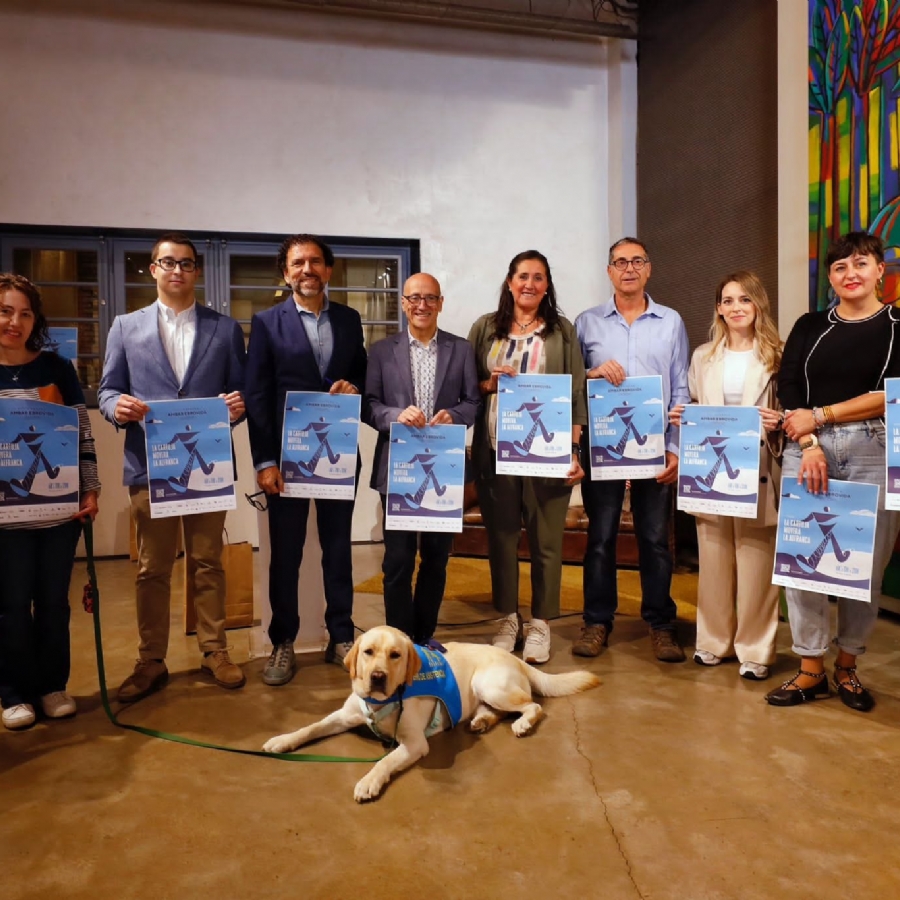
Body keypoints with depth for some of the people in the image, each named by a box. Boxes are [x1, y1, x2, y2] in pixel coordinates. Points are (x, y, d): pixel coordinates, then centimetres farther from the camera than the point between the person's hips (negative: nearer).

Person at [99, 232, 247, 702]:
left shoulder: (226, 328, 8)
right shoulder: (126, 327, 10)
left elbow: (240, 391, 6)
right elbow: (107, 391, 8)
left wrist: (239, 405, -16)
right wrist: (117, 407, -14)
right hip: (149, 465, 1)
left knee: (208, 562, 9)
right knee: (152, 569, 8)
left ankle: (214, 651, 21)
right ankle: (151, 661, 19)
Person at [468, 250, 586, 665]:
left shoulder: (562, 331, 6)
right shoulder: (485, 328, 9)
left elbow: (576, 393, 2)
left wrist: (574, 451, -5)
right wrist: (489, 384, -12)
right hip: (495, 451, 2)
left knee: (546, 538, 4)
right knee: (501, 536, 8)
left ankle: (540, 623, 19)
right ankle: (508, 619, 24)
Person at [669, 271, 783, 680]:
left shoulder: (776, 355, 2)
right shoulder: (703, 356, 13)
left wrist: (777, 422, -19)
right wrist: (679, 416, -3)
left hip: (757, 470, -3)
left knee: (755, 561, 0)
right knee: (713, 558, 9)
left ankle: (755, 649, 13)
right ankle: (714, 640, 23)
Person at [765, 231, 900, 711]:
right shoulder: (809, 326, 13)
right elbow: (787, 390, 3)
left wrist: (820, 416, -9)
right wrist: (809, 445, -11)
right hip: (806, 451, 2)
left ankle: (847, 666, 21)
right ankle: (811, 670, 12)